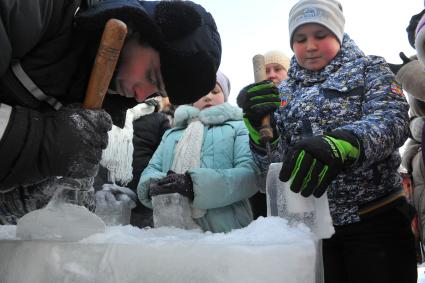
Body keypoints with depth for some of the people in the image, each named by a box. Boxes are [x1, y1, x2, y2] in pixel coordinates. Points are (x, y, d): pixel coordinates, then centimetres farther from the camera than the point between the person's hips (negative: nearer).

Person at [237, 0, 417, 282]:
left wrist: (339, 144, -36)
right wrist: (260, 125, -14)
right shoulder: (285, 93, 12)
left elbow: (391, 119, -16)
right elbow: (272, 164, 7)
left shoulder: (370, 70, 4)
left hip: (374, 220, -2)